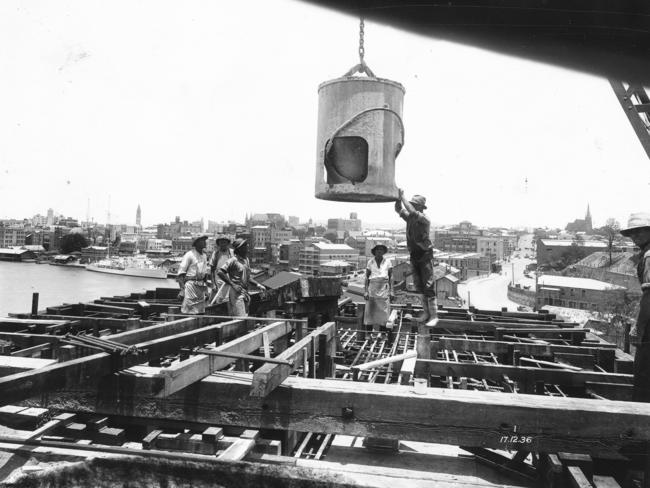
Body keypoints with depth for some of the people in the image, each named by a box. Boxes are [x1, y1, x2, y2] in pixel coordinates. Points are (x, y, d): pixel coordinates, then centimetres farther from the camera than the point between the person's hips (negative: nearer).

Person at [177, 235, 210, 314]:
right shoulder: (189, 255, -7)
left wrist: (206, 288, 19)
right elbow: (181, 272, -10)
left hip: (201, 285, 7)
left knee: (200, 312, 8)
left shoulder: (204, 256, 15)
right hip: (191, 283, -7)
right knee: (188, 311, -9)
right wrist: (182, 288, -17)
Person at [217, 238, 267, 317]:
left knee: (246, 316, 11)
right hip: (236, 293, -9)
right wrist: (232, 285, -21)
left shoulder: (246, 260, 15)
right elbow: (220, 272, -20)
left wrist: (258, 285, 12)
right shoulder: (233, 260, -12)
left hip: (245, 293, 9)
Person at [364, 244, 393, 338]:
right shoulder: (370, 262, 5)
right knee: (370, 311, -1)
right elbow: (367, 277, 5)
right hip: (373, 287, 0)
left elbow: (391, 277, 6)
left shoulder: (387, 262, 5)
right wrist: (366, 291, -2)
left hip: (384, 288, 0)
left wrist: (391, 290, 0)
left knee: (383, 312, 0)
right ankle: (368, 333, 5)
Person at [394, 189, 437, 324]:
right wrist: (398, 198, -13)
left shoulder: (424, 219, -15)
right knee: (419, 285, 11)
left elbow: (412, 212, -31)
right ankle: (426, 312, 20)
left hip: (425, 254, -8)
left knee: (429, 285, -6)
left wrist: (403, 196, -25)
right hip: (414, 255, 8)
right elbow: (398, 209, 5)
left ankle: (433, 315, 1)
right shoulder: (410, 217, 7)